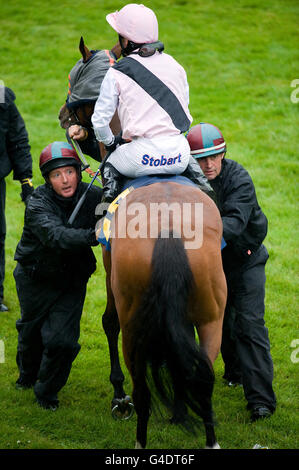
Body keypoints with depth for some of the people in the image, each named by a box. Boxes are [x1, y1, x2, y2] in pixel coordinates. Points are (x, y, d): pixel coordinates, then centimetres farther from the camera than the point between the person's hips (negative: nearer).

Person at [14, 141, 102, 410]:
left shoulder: (91, 196, -15)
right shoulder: (38, 204, -26)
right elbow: (56, 236, -43)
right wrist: (93, 236, -58)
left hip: (72, 281, 1)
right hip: (35, 279, -1)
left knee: (62, 339, -9)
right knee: (31, 330, 18)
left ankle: (47, 389, 20)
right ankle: (28, 373, 52)